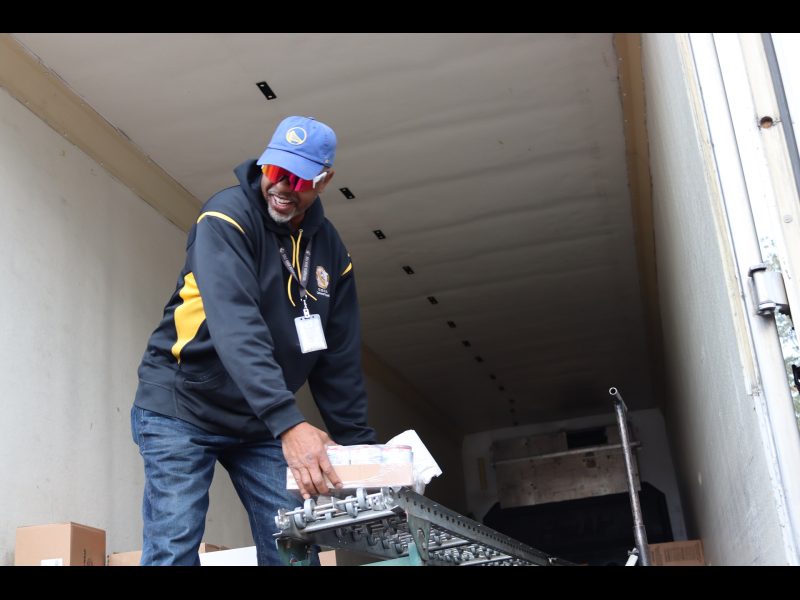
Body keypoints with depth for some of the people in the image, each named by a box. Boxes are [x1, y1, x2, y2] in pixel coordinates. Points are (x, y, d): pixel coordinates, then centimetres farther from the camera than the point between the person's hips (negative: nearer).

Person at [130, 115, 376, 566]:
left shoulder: (330, 249, 2)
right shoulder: (229, 216, -17)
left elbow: (341, 359, 5)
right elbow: (235, 326, -32)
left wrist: (361, 445, -1)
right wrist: (288, 423, -41)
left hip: (260, 422, 6)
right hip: (183, 408, -5)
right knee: (173, 550, -10)